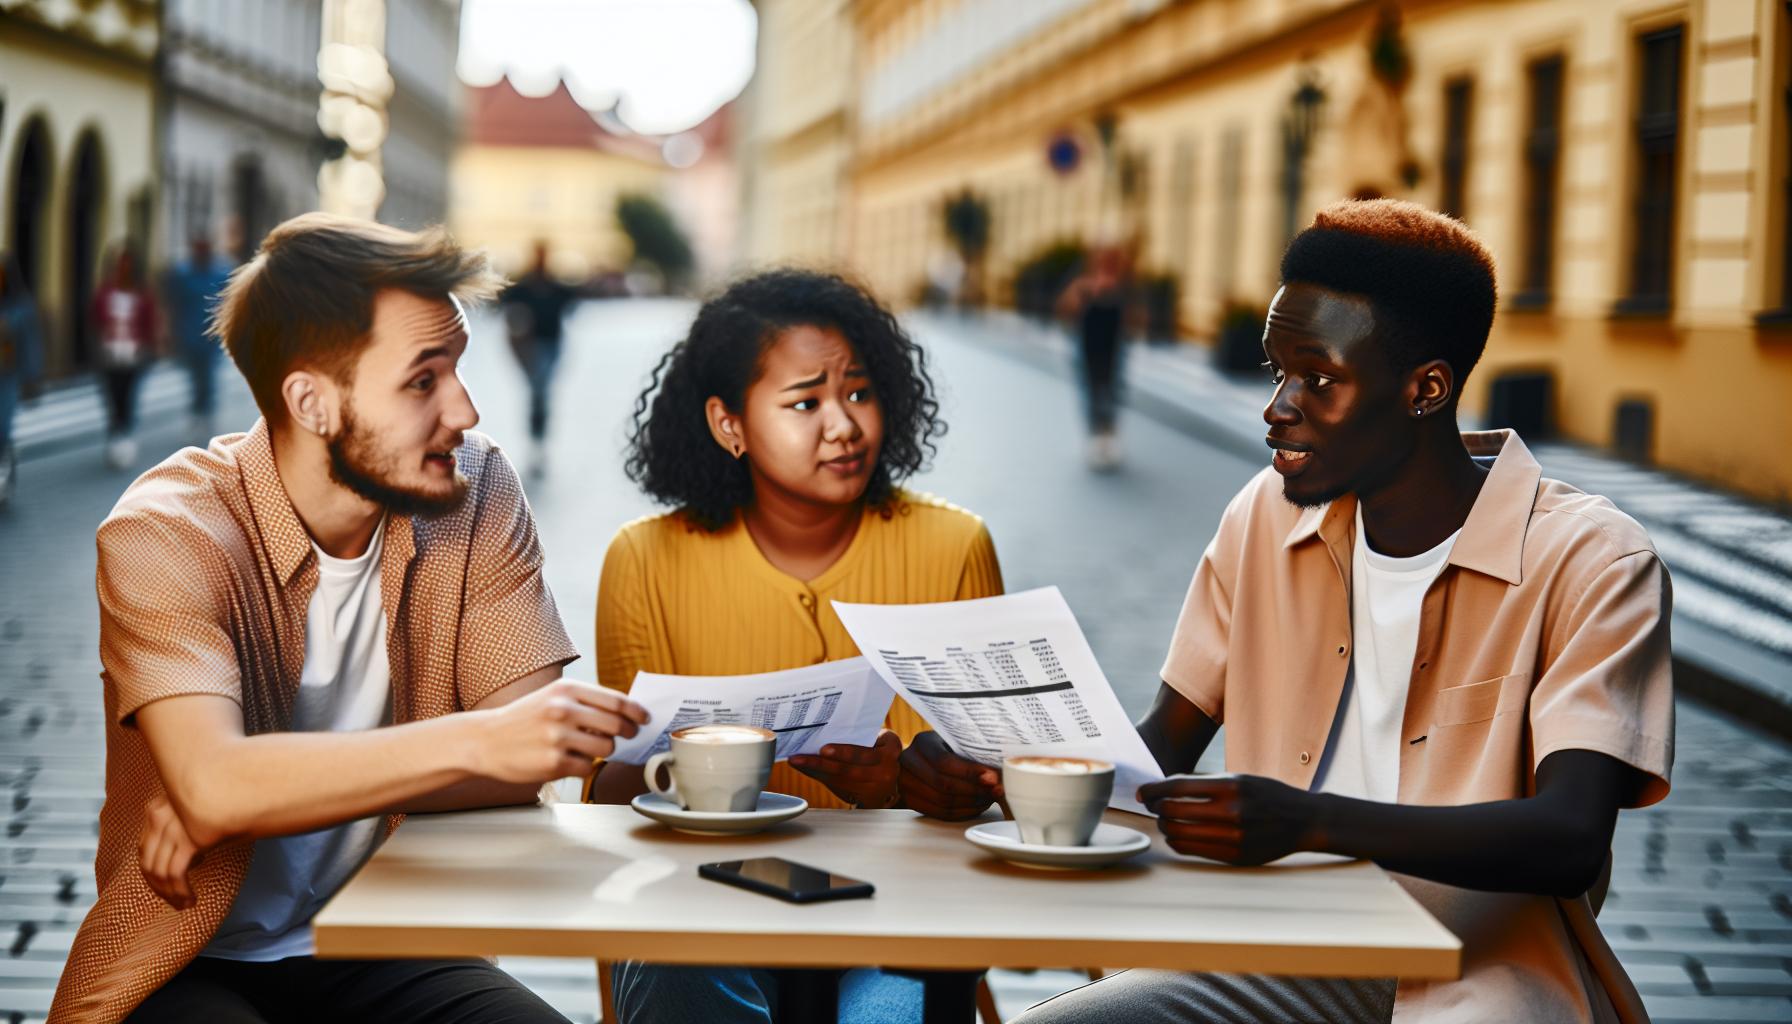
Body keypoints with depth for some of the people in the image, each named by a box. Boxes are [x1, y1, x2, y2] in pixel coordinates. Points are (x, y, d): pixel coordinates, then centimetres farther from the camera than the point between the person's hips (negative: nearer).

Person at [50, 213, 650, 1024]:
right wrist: (475, 741, -37)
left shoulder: (478, 492, -3)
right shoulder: (165, 534, -13)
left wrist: (267, 791, -19)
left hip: (387, 952, 2)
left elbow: (525, 760, -9)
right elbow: (210, 785, -28)